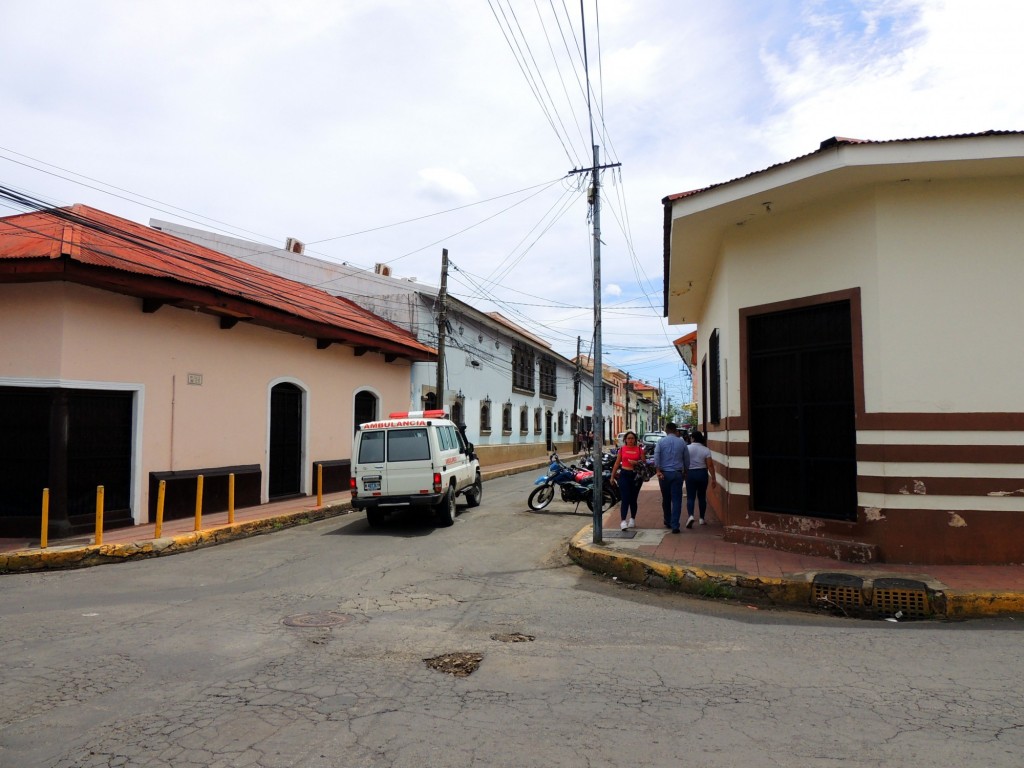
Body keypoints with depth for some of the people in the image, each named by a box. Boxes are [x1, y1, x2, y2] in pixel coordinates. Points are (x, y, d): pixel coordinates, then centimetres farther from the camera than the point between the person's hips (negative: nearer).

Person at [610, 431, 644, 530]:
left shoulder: (639, 449, 5)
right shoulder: (622, 449, 5)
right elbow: (617, 463, 8)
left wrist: (637, 462, -14)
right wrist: (612, 476, 8)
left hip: (636, 475, 1)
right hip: (624, 474, -1)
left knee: (633, 499, 11)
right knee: (625, 499, -11)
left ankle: (632, 519, 27)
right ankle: (623, 521, -16)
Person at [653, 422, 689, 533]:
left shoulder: (661, 441, -1)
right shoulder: (682, 442, 3)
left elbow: (656, 457, -11)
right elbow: (687, 459, 8)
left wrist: (658, 471, -12)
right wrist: (685, 472, 20)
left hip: (664, 473, 1)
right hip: (677, 474, -1)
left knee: (666, 499, 15)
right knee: (676, 500, -1)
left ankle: (667, 521, 29)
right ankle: (675, 525, -8)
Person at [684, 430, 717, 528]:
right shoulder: (706, 450, -5)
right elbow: (710, 465, -8)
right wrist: (713, 479, -4)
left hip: (690, 474, -1)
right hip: (702, 474, 1)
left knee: (690, 497, 2)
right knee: (702, 497, 14)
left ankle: (690, 515, -20)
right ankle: (702, 518, 20)